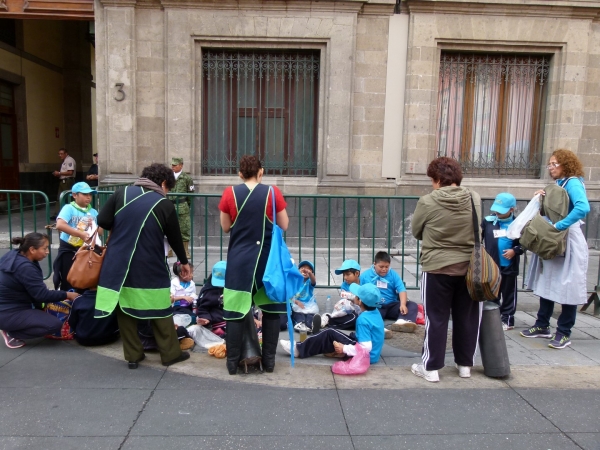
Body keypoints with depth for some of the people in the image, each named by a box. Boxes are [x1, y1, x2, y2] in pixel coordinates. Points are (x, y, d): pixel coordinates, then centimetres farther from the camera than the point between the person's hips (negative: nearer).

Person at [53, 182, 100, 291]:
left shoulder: (93, 212, 4)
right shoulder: (69, 208, -11)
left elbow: (100, 231, 8)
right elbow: (60, 225, -26)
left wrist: (94, 227, -14)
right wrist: (81, 234, -31)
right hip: (68, 249, -4)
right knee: (68, 282, 4)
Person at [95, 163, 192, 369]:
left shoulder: (121, 193, 1)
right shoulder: (165, 205, -3)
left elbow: (103, 221, -5)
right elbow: (175, 238, 7)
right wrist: (184, 261, 23)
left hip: (119, 263, 3)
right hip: (150, 267, -2)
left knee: (125, 307, 13)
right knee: (160, 309, 10)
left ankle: (133, 355, 21)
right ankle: (170, 353, 19)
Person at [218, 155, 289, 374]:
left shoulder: (230, 193, -3)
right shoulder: (273, 192, -4)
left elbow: (226, 227, 6)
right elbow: (284, 226, 2)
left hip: (239, 259, 0)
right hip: (268, 258, 0)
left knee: (236, 310, 6)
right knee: (271, 309, 12)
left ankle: (233, 362, 13)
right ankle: (269, 360, 17)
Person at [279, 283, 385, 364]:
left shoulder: (363, 320, -26)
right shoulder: (375, 312, -1)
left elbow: (366, 347, -30)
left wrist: (344, 349, -20)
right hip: (372, 355, 9)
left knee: (329, 334, -6)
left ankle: (299, 349, 2)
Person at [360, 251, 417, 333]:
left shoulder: (393, 274, 10)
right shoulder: (365, 275, 5)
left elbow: (402, 290, -2)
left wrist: (403, 304, -21)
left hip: (392, 306, 3)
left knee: (413, 305, -17)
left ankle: (401, 321, -46)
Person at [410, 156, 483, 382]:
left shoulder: (427, 202, -12)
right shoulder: (475, 199, -2)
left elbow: (416, 232, 1)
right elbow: (478, 230, 8)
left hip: (437, 268, -3)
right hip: (469, 267, 4)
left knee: (436, 319, 6)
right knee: (467, 318, 15)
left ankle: (431, 367, 14)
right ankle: (465, 364, 28)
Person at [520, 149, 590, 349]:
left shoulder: (573, 183, -13)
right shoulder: (557, 185, 12)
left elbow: (583, 208, -31)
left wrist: (559, 226, -28)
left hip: (568, 241, -8)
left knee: (567, 286, 1)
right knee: (547, 283, 12)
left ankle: (564, 333, 11)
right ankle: (542, 326, 23)